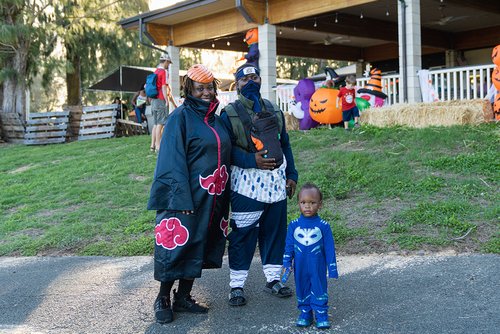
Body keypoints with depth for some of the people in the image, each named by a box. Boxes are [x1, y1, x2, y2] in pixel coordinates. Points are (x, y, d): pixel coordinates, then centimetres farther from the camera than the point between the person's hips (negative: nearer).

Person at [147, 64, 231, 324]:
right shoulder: (181, 117, -8)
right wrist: (183, 200, -21)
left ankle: (183, 297, 24)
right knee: (177, 245, -1)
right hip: (187, 196, -7)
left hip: (213, 198, 7)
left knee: (199, 247, 11)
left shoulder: (216, 119, 13)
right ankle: (163, 299, 15)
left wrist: (224, 196, 13)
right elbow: (174, 161, -14)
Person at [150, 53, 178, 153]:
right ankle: (158, 146, -8)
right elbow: (164, 87, -16)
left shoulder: (156, 71, 15)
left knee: (155, 124, 11)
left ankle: (153, 145, 12)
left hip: (154, 100, 8)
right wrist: (167, 101, -16)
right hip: (161, 100, -8)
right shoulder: (164, 72, -10)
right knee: (160, 124, -7)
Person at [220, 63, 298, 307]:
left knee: (275, 230, 10)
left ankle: (273, 279, 24)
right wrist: (252, 160, -20)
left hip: (276, 181, 5)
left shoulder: (274, 111, 15)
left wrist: (291, 174, 11)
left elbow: (285, 144, 18)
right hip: (246, 183, -5)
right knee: (243, 234, -2)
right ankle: (236, 285, 9)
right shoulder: (229, 113, -1)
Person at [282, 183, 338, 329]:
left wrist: (332, 269, -3)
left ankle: (321, 314, 16)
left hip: (318, 268, -2)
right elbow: (289, 246, 4)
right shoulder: (294, 225, -3)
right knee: (302, 289, 12)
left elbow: (330, 249, -4)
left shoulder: (323, 226, -9)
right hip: (300, 267, 2)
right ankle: (305, 313, 25)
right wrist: (287, 263, -1)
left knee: (319, 289, 5)